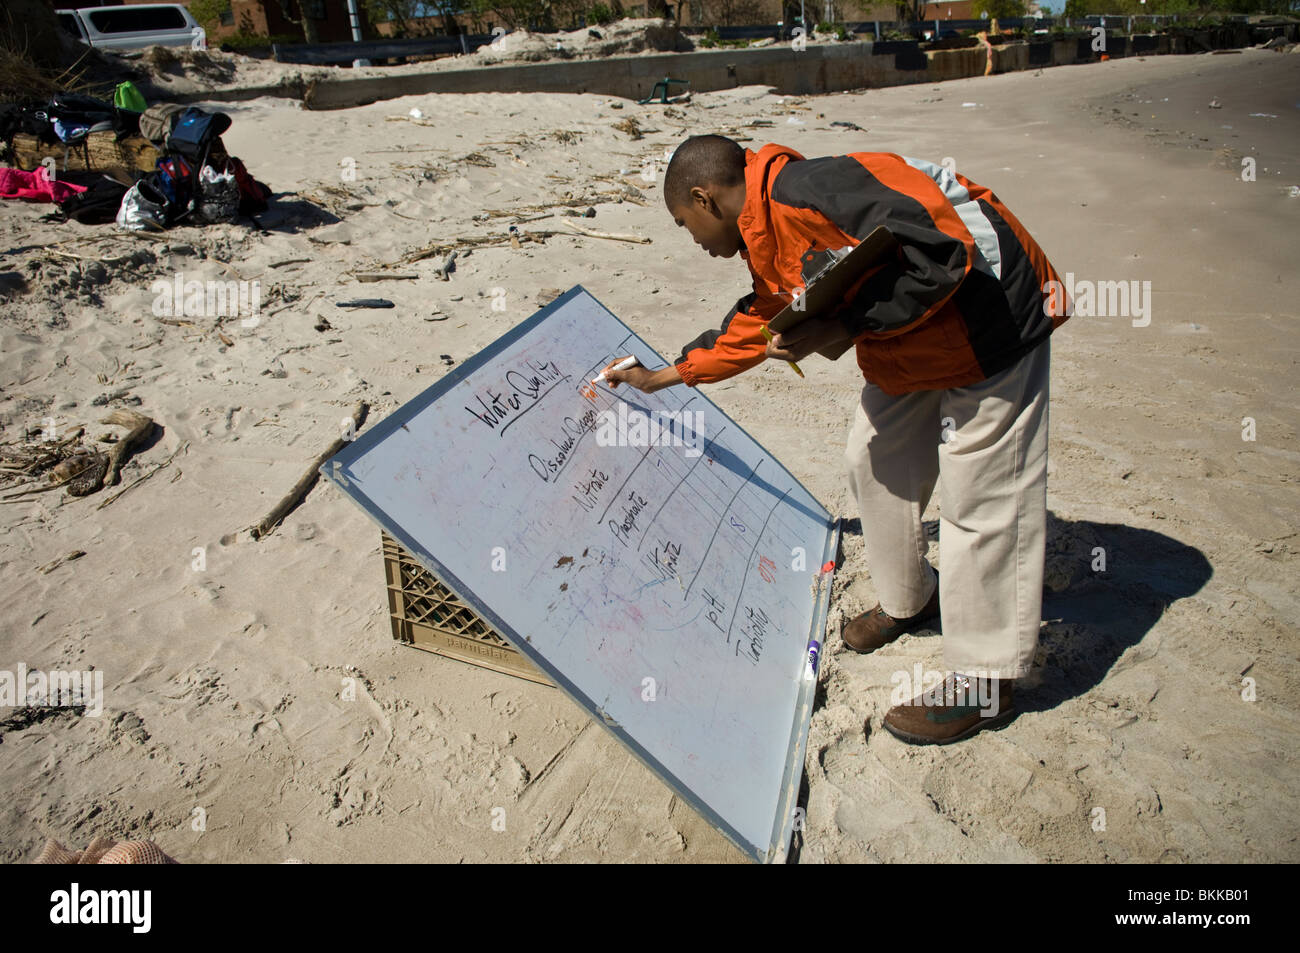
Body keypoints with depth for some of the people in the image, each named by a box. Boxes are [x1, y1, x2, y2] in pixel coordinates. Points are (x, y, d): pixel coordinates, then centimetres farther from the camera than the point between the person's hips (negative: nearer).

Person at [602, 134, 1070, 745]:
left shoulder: (806, 192, -26)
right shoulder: (766, 240, 7)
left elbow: (942, 254, -32)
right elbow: (755, 325, 23)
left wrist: (845, 327, -27)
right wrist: (662, 377, 29)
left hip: (992, 322, -10)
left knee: (979, 501, -4)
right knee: (875, 460, 15)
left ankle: (983, 684, 10)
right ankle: (907, 602, 36)